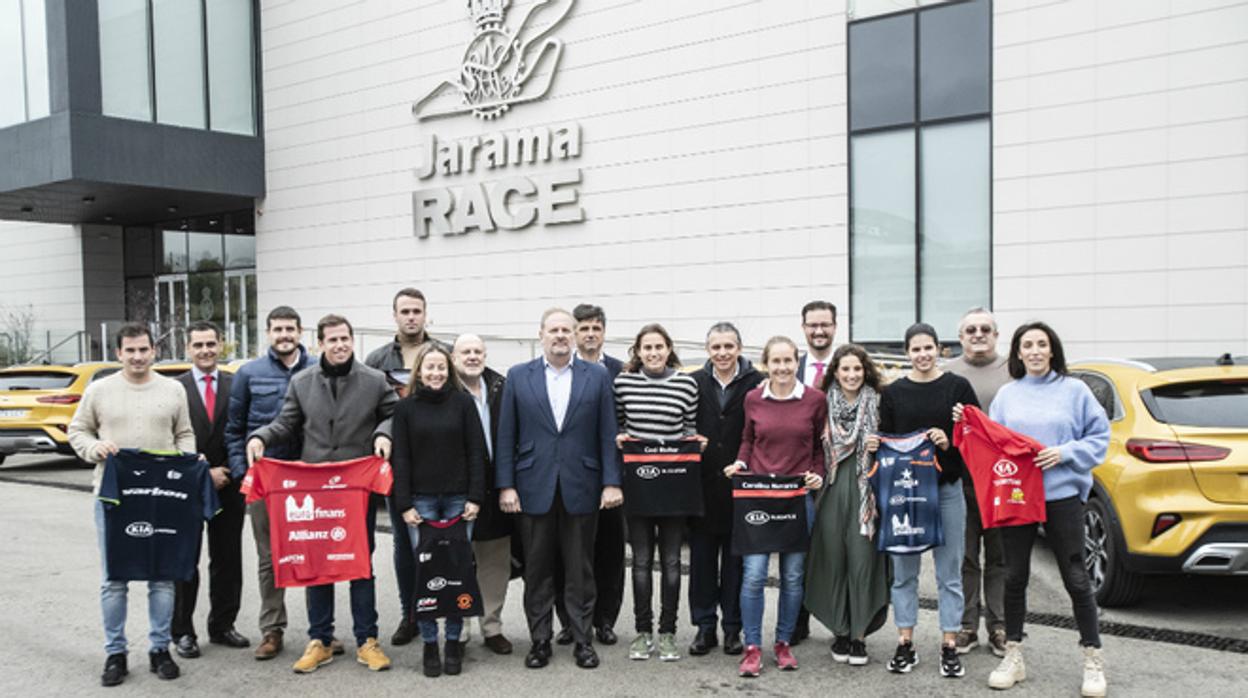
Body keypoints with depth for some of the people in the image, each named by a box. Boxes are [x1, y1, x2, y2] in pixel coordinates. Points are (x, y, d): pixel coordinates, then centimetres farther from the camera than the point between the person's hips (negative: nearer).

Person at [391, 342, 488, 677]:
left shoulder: (463, 402, 3)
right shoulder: (405, 407, 4)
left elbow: (476, 452, 1)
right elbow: (400, 459, 2)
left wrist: (475, 497, -6)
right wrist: (405, 504, -5)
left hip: (458, 499, 0)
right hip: (421, 501, 0)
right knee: (425, 571, 0)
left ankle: (454, 641, 14)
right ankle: (429, 642, 11)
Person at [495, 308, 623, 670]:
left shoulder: (597, 376, 4)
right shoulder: (518, 376, 5)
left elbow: (607, 434, 2)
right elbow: (506, 436, 3)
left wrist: (612, 482, -5)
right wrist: (506, 485, -3)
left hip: (581, 488, 0)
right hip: (534, 488, 1)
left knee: (580, 569, 7)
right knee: (537, 569, 8)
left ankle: (583, 639, 19)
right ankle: (540, 639, 20)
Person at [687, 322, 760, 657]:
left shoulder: (756, 383, -3)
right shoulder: (695, 383, 5)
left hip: (740, 484, -2)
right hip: (703, 485, 2)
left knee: (736, 559, 7)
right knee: (702, 558, 8)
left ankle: (733, 627, 18)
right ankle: (704, 627, 18)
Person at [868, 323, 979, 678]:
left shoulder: (958, 387, 1)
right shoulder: (893, 392, 6)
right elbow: (885, 438, 10)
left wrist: (951, 441, -16)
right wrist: (874, 445, -11)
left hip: (947, 488, -1)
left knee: (949, 571, 5)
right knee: (904, 570, 7)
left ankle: (949, 647, 15)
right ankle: (905, 644, 18)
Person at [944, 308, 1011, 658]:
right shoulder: (948, 373, 7)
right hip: (960, 478, 0)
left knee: (1000, 557, 8)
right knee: (964, 557, 6)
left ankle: (998, 626, 17)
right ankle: (967, 625, 16)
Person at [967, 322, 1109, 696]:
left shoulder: (1073, 389, 2)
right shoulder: (1006, 394, 9)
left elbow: (1099, 437, 1)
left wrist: (1065, 452, -13)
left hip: (1062, 494, -2)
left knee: (1075, 577, 2)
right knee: (1014, 576, 8)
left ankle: (1093, 659, 16)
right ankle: (1013, 657, 19)